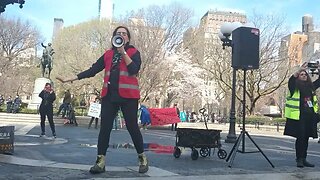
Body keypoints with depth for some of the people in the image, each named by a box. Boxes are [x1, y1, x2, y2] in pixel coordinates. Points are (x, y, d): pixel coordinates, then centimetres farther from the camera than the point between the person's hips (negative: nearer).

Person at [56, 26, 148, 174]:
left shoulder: (134, 52, 6)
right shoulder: (108, 54, 16)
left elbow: (134, 69, -12)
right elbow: (92, 70, 11)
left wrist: (123, 52, -13)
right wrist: (71, 79, 5)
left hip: (128, 95, -3)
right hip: (109, 95, 3)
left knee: (132, 127, 0)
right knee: (105, 128, -2)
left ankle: (142, 158, 15)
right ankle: (101, 161, 3)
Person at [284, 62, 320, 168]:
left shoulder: (311, 87, 16)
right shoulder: (294, 87, 0)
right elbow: (291, 80, -19)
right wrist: (299, 70, -29)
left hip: (310, 117, 6)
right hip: (299, 117, -5)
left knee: (306, 139, 10)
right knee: (300, 138, -5)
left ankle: (304, 159, 19)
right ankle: (299, 159, 3)